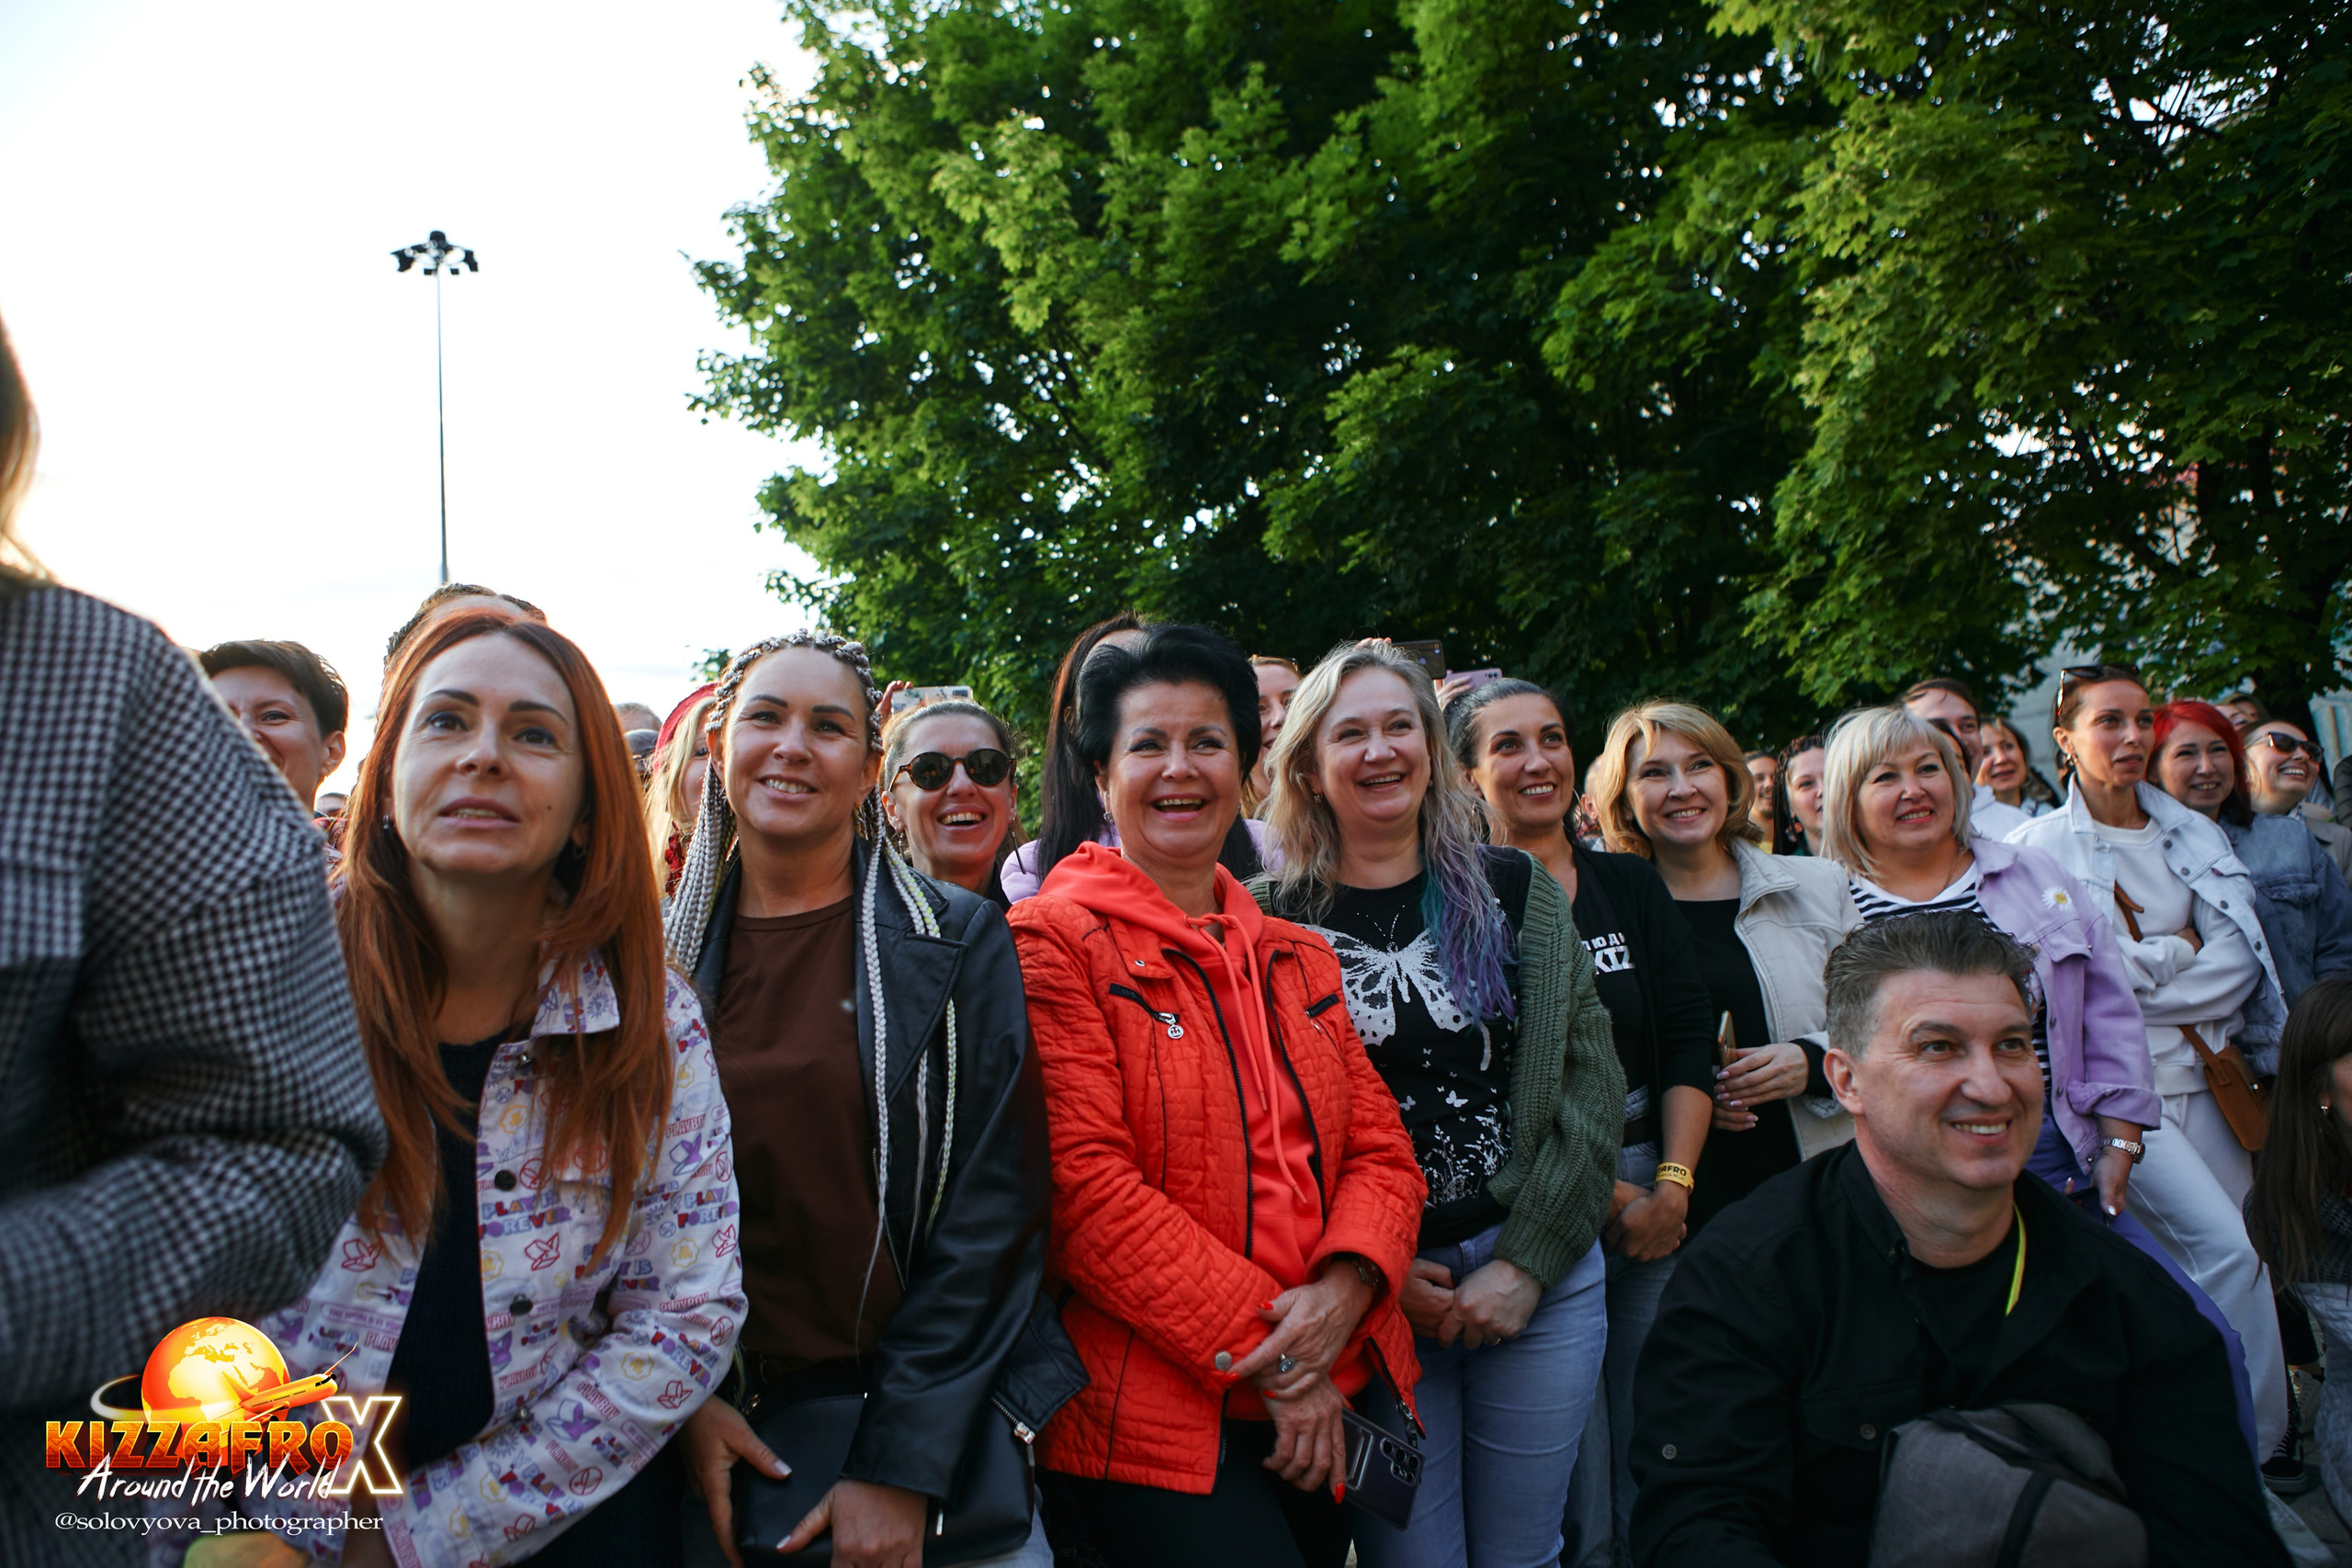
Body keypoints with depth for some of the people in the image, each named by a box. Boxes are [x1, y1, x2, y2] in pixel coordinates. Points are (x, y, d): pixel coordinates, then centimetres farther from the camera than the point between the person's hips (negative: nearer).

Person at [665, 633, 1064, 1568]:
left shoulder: (958, 944, -5)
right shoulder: (660, 954, 3)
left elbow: (993, 1211, -9)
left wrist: (901, 1463, -14)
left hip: (921, 1429, -2)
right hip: (715, 1437, 2)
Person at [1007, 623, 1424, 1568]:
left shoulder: (1294, 957, 13)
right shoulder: (1053, 941, -7)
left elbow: (1380, 1146, 8)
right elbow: (1087, 1187, -15)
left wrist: (1342, 1292, -12)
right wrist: (1267, 1351, -15)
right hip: (1152, 1427, -6)